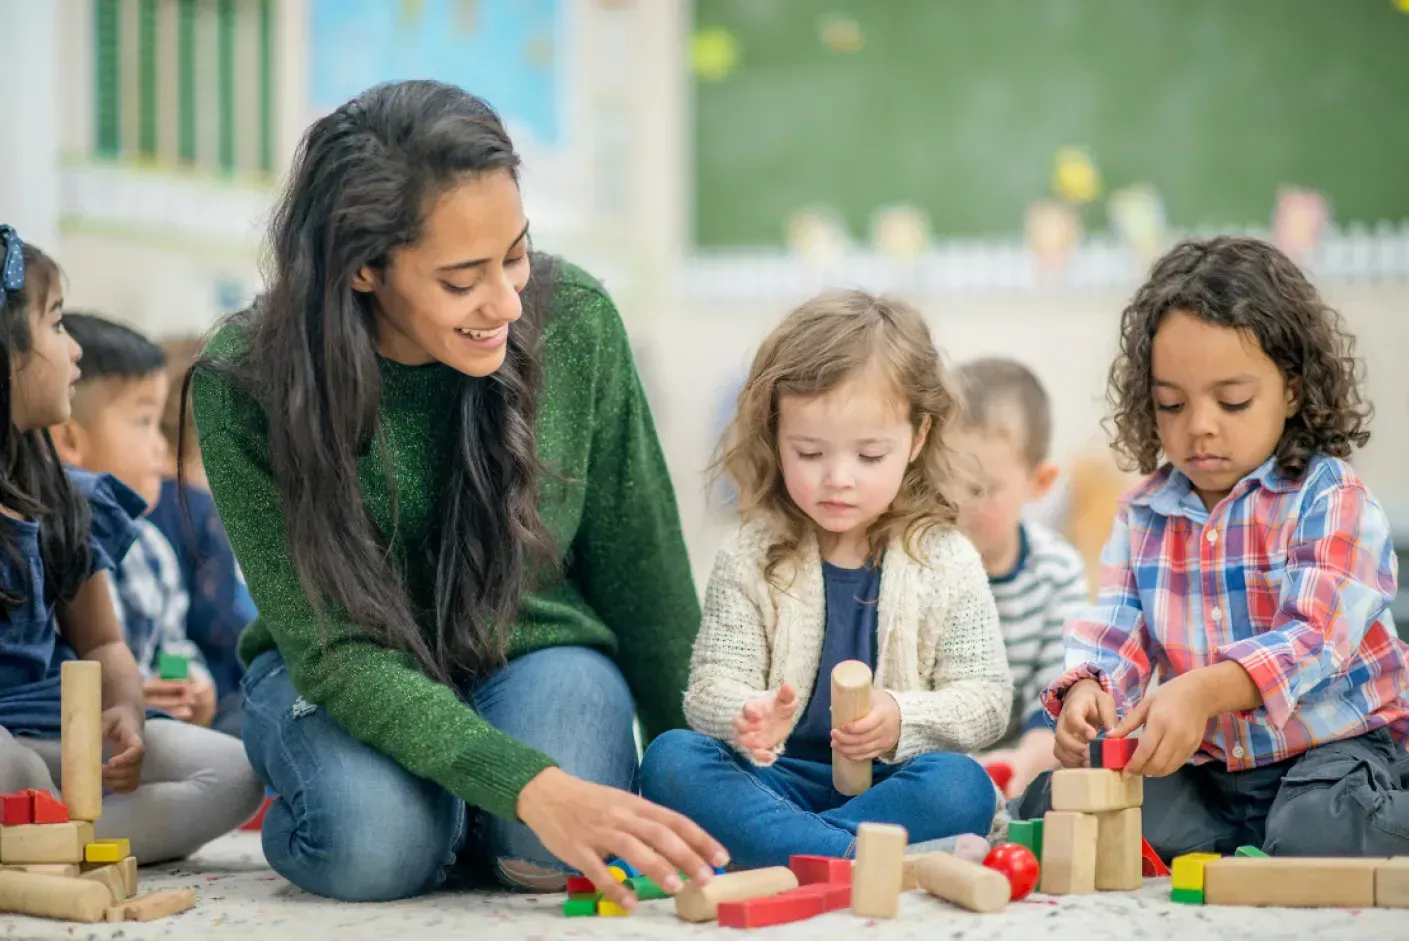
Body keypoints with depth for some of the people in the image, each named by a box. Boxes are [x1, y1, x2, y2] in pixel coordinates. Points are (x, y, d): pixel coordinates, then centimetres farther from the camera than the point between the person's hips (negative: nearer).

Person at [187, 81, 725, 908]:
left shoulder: (574, 321, -18)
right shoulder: (245, 389, -24)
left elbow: (641, 567, -4)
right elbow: (336, 650, -27)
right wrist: (526, 785, -40)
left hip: (536, 646, 1)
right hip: (340, 673, -1)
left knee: (553, 852, -29)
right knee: (374, 844, -31)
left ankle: (472, 824, 8)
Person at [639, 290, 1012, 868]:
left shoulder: (945, 562, 3)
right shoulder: (750, 560, 4)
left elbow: (986, 697, 0)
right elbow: (713, 683, -3)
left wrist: (902, 719, -21)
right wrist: (748, 718, -28)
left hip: (890, 782, 0)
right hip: (778, 774, 1)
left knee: (961, 787, -32)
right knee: (671, 760, -26)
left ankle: (764, 849, -30)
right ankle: (863, 860, -37)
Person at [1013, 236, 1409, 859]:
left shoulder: (1330, 499, -10)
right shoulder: (1144, 516, 7)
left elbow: (1314, 637, -23)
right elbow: (1113, 633, -1)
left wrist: (1204, 690, -41)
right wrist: (1086, 691, -27)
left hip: (1328, 748, -5)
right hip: (1201, 766, 5)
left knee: (1318, 833, -36)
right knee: (1052, 802, -16)